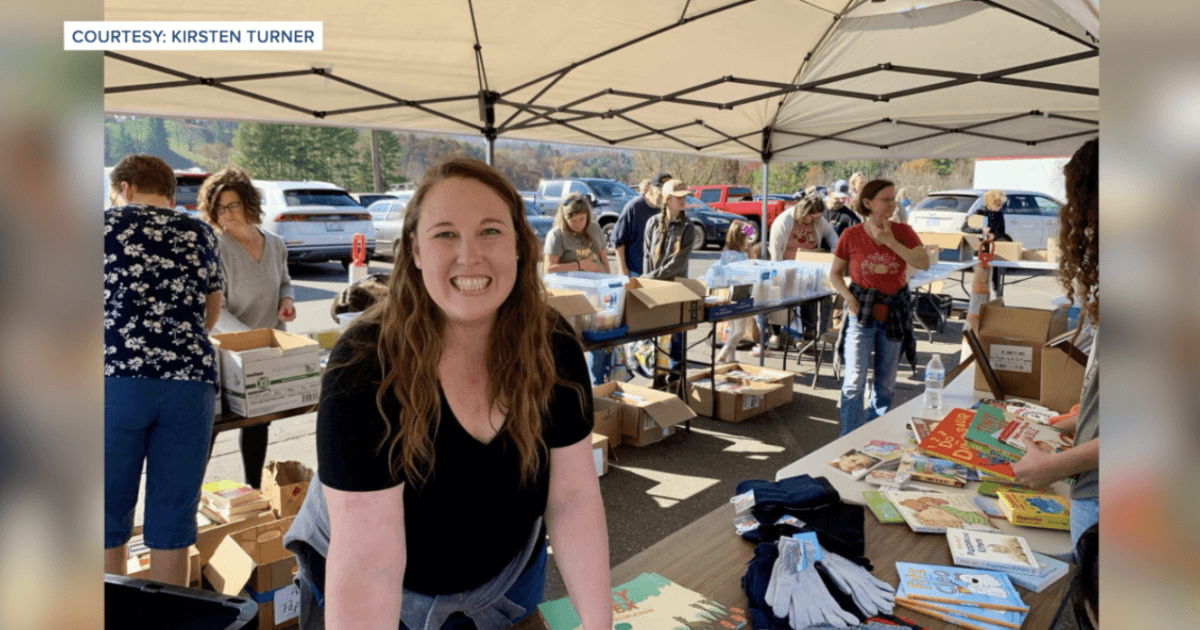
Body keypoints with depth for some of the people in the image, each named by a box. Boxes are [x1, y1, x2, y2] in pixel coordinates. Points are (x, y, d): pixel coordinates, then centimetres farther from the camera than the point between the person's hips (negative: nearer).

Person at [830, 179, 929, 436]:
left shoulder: (903, 232, 0)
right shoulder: (851, 236, -5)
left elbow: (924, 263, -13)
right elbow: (835, 273, 5)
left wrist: (891, 242, -19)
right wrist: (849, 299, -10)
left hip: (895, 309, 3)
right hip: (861, 310, -2)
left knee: (886, 381, 13)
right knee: (854, 381, -7)